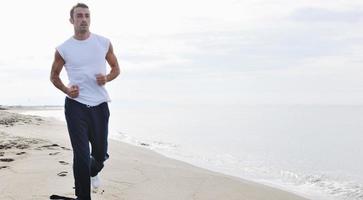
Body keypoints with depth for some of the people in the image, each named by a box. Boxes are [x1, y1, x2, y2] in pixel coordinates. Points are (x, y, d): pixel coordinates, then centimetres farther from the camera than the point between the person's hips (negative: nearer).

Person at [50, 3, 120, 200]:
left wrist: (107, 77, -9)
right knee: (81, 155, -5)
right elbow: (54, 76, 12)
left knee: (101, 153, 13)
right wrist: (66, 90, -8)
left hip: (100, 105, 2)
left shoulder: (104, 43, 2)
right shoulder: (63, 49, -1)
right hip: (76, 105, -2)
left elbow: (116, 68, 13)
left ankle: (93, 172, 48)